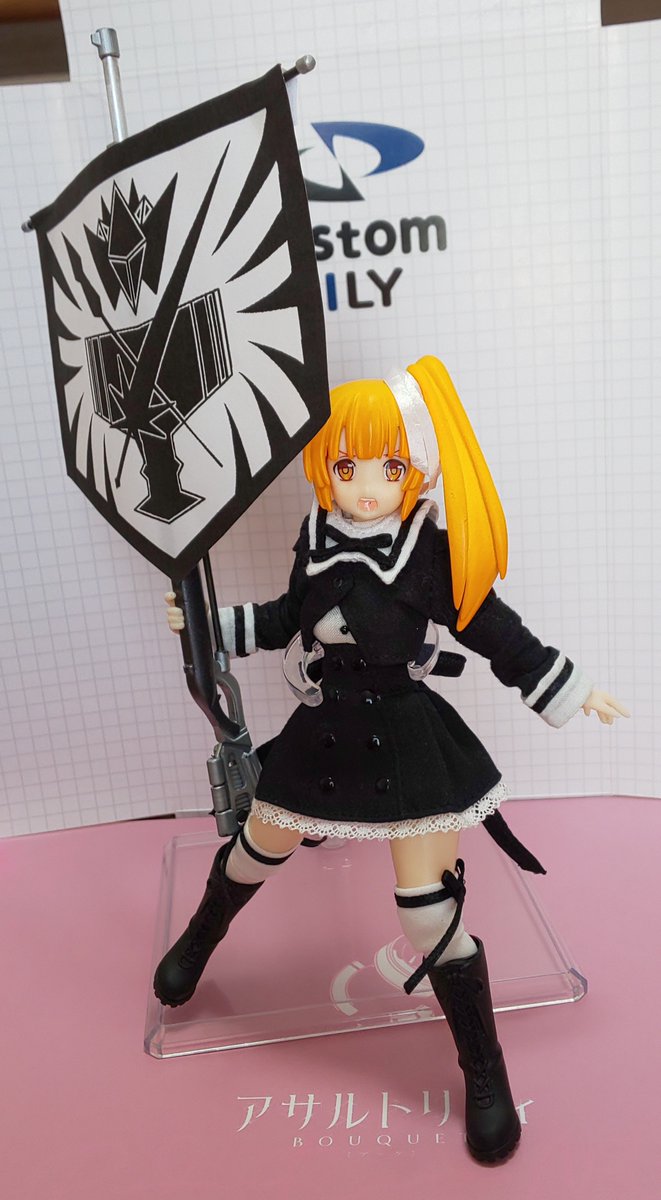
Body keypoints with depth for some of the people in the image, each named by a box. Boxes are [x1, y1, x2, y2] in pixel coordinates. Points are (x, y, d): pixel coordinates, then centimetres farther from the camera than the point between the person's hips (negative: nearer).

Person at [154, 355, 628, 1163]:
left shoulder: (435, 555, -16)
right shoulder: (317, 542, -4)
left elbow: (499, 636, -6)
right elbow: (287, 619, 13)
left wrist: (572, 693, -2)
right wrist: (208, 623, 11)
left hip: (408, 742, -4)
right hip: (326, 732, 4)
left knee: (430, 907, -1)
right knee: (258, 846, 22)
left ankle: (486, 1077, 22)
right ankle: (197, 943, 56)